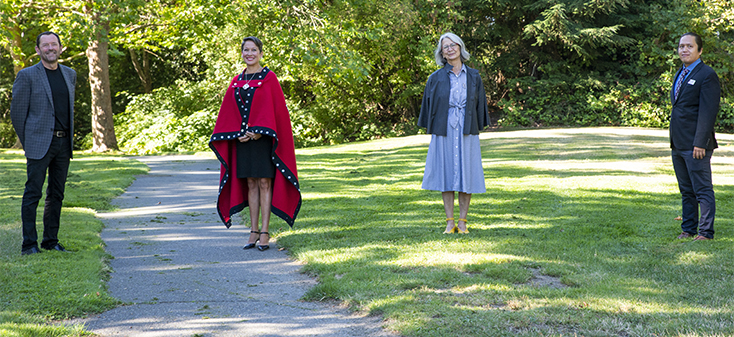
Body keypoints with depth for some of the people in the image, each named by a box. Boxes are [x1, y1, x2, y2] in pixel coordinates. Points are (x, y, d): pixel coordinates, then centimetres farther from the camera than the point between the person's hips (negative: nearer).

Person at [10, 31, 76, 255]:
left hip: (64, 144, 5)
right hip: (39, 144, -5)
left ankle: (51, 241, 16)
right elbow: (17, 112, -2)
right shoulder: (27, 76, -4)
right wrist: (27, 143, 0)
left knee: (56, 195, 9)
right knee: (33, 193, -5)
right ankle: (29, 244, -1)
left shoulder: (70, 75, 12)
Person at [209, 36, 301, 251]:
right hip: (242, 138, 5)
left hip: (263, 137, -5)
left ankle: (265, 233, -4)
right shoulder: (237, 82, 13)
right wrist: (238, 133, -5)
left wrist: (260, 132, -16)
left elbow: (276, 108, -8)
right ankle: (254, 231, 11)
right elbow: (228, 111, 11)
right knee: (250, 183, 7)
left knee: (264, 183, -5)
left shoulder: (269, 78, -1)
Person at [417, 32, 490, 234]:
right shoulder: (436, 78, 3)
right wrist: (430, 130, 1)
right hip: (444, 132, -1)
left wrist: (478, 128, 3)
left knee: (466, 176, 1)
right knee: (446, 175, 2)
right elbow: (428, 106, 6)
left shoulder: (473, 77, 6)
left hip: (467, 133, 1)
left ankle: (462, 221, 9)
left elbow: (480, 104, 9)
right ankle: (450, 222, 9)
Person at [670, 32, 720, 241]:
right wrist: (674, 141, 16)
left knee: (703, 190, -3)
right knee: (686, 191, 14)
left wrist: (700, 143, -21)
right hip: (678, 144, 8)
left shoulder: (707, 75, -9)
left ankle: (706, 232, 2)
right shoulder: (680, 75, 18)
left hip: (696, 146, -8)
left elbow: (708, 112, -15)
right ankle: (688, 229, 21)